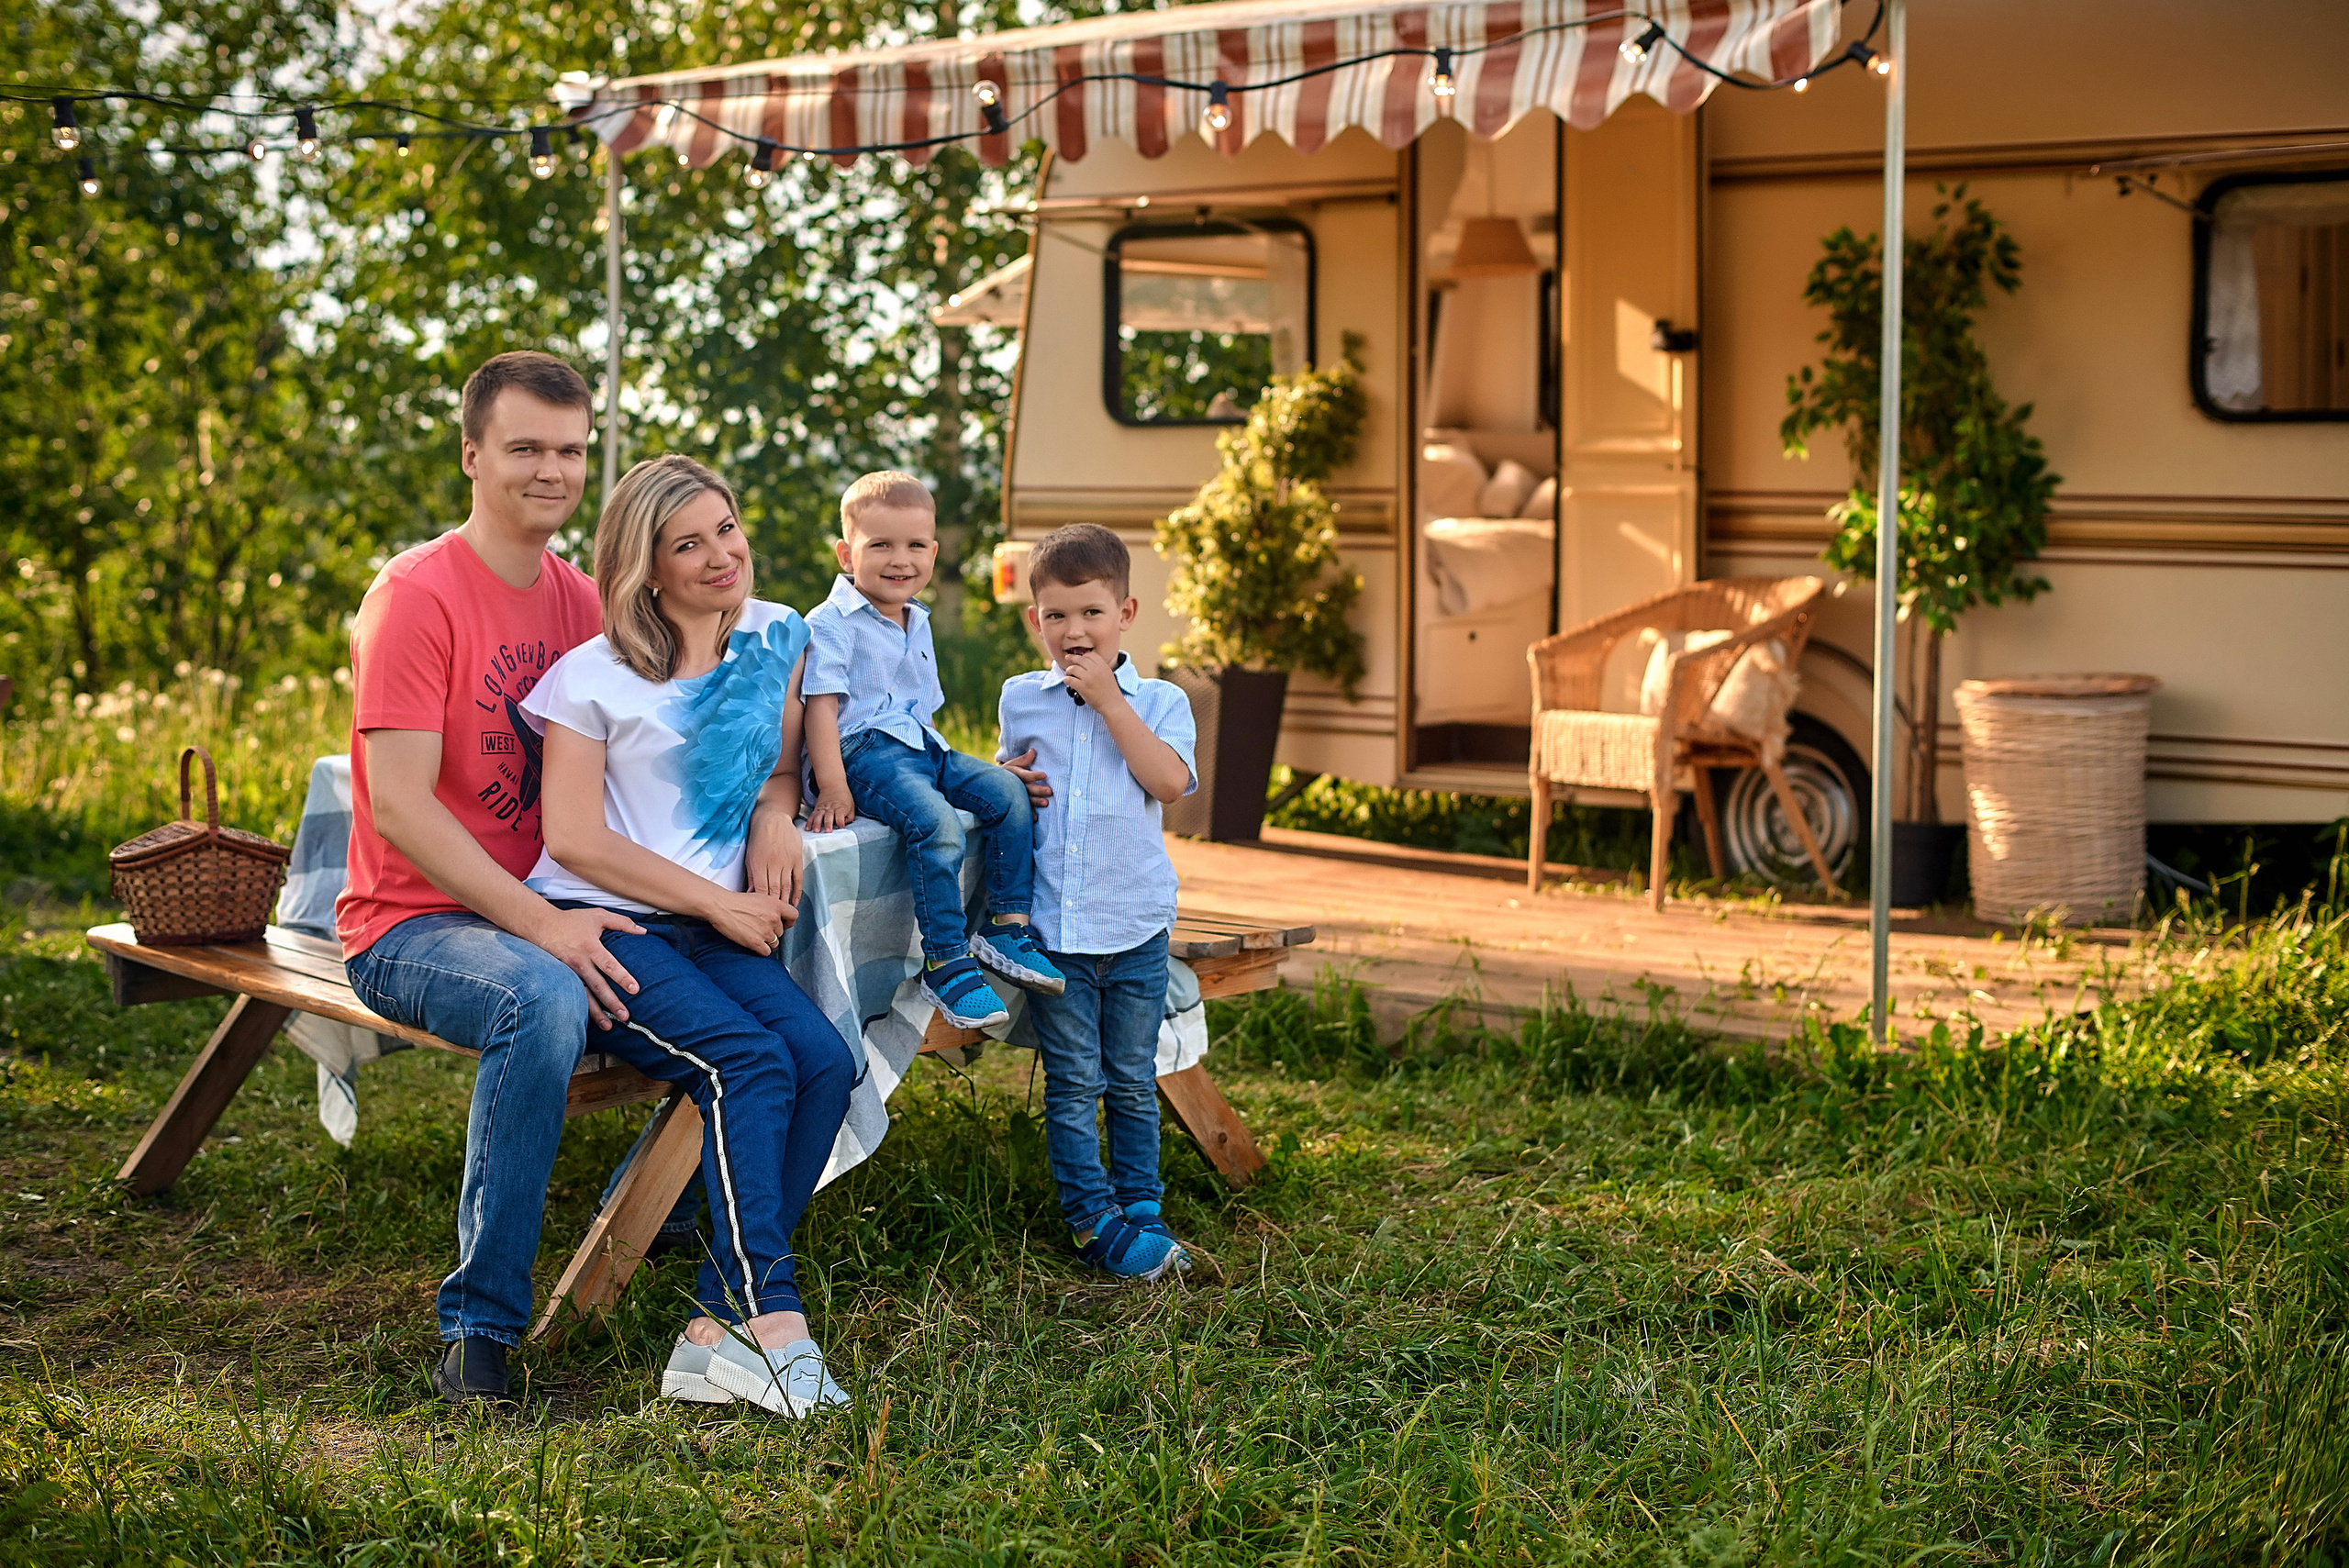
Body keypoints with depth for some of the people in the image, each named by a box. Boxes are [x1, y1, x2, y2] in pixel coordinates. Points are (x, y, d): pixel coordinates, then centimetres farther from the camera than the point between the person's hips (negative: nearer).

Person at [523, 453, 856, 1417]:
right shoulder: (595, 674, -1)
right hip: (600, 926, -5)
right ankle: (773, 1326, -32)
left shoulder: (776, 641, 14)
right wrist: (719, 902, -8)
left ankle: (721, 1332, -25)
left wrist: (776, 814, 3)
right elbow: (574, 839, -6)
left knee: (826, 1060, -23)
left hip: (713, 931, 5)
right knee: (749, 1063, -30)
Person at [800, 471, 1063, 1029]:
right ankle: (946, 965, -28)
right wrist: (832, 788, -20)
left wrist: (943, 762, 18)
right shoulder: (831, 624, -5)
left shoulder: (918, 624, 21)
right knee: (936, 822, -32)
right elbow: (821, 705, -12)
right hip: (864, 751, -9)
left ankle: (1006, 927, -4)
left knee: (1009, 793, -9)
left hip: (922, 749, 9)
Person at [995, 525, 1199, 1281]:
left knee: (1132, 1082, 10)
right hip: (1052, 924, 1)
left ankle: (1141, 1206, 23)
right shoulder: (1021, 700, 7)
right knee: (1074, 1083, 2)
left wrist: (1108, 701, -15)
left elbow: (1169, 780, -16)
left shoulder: (1159, 701, 1)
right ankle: (1095, 1220, 9)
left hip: (1135, 924, -1)